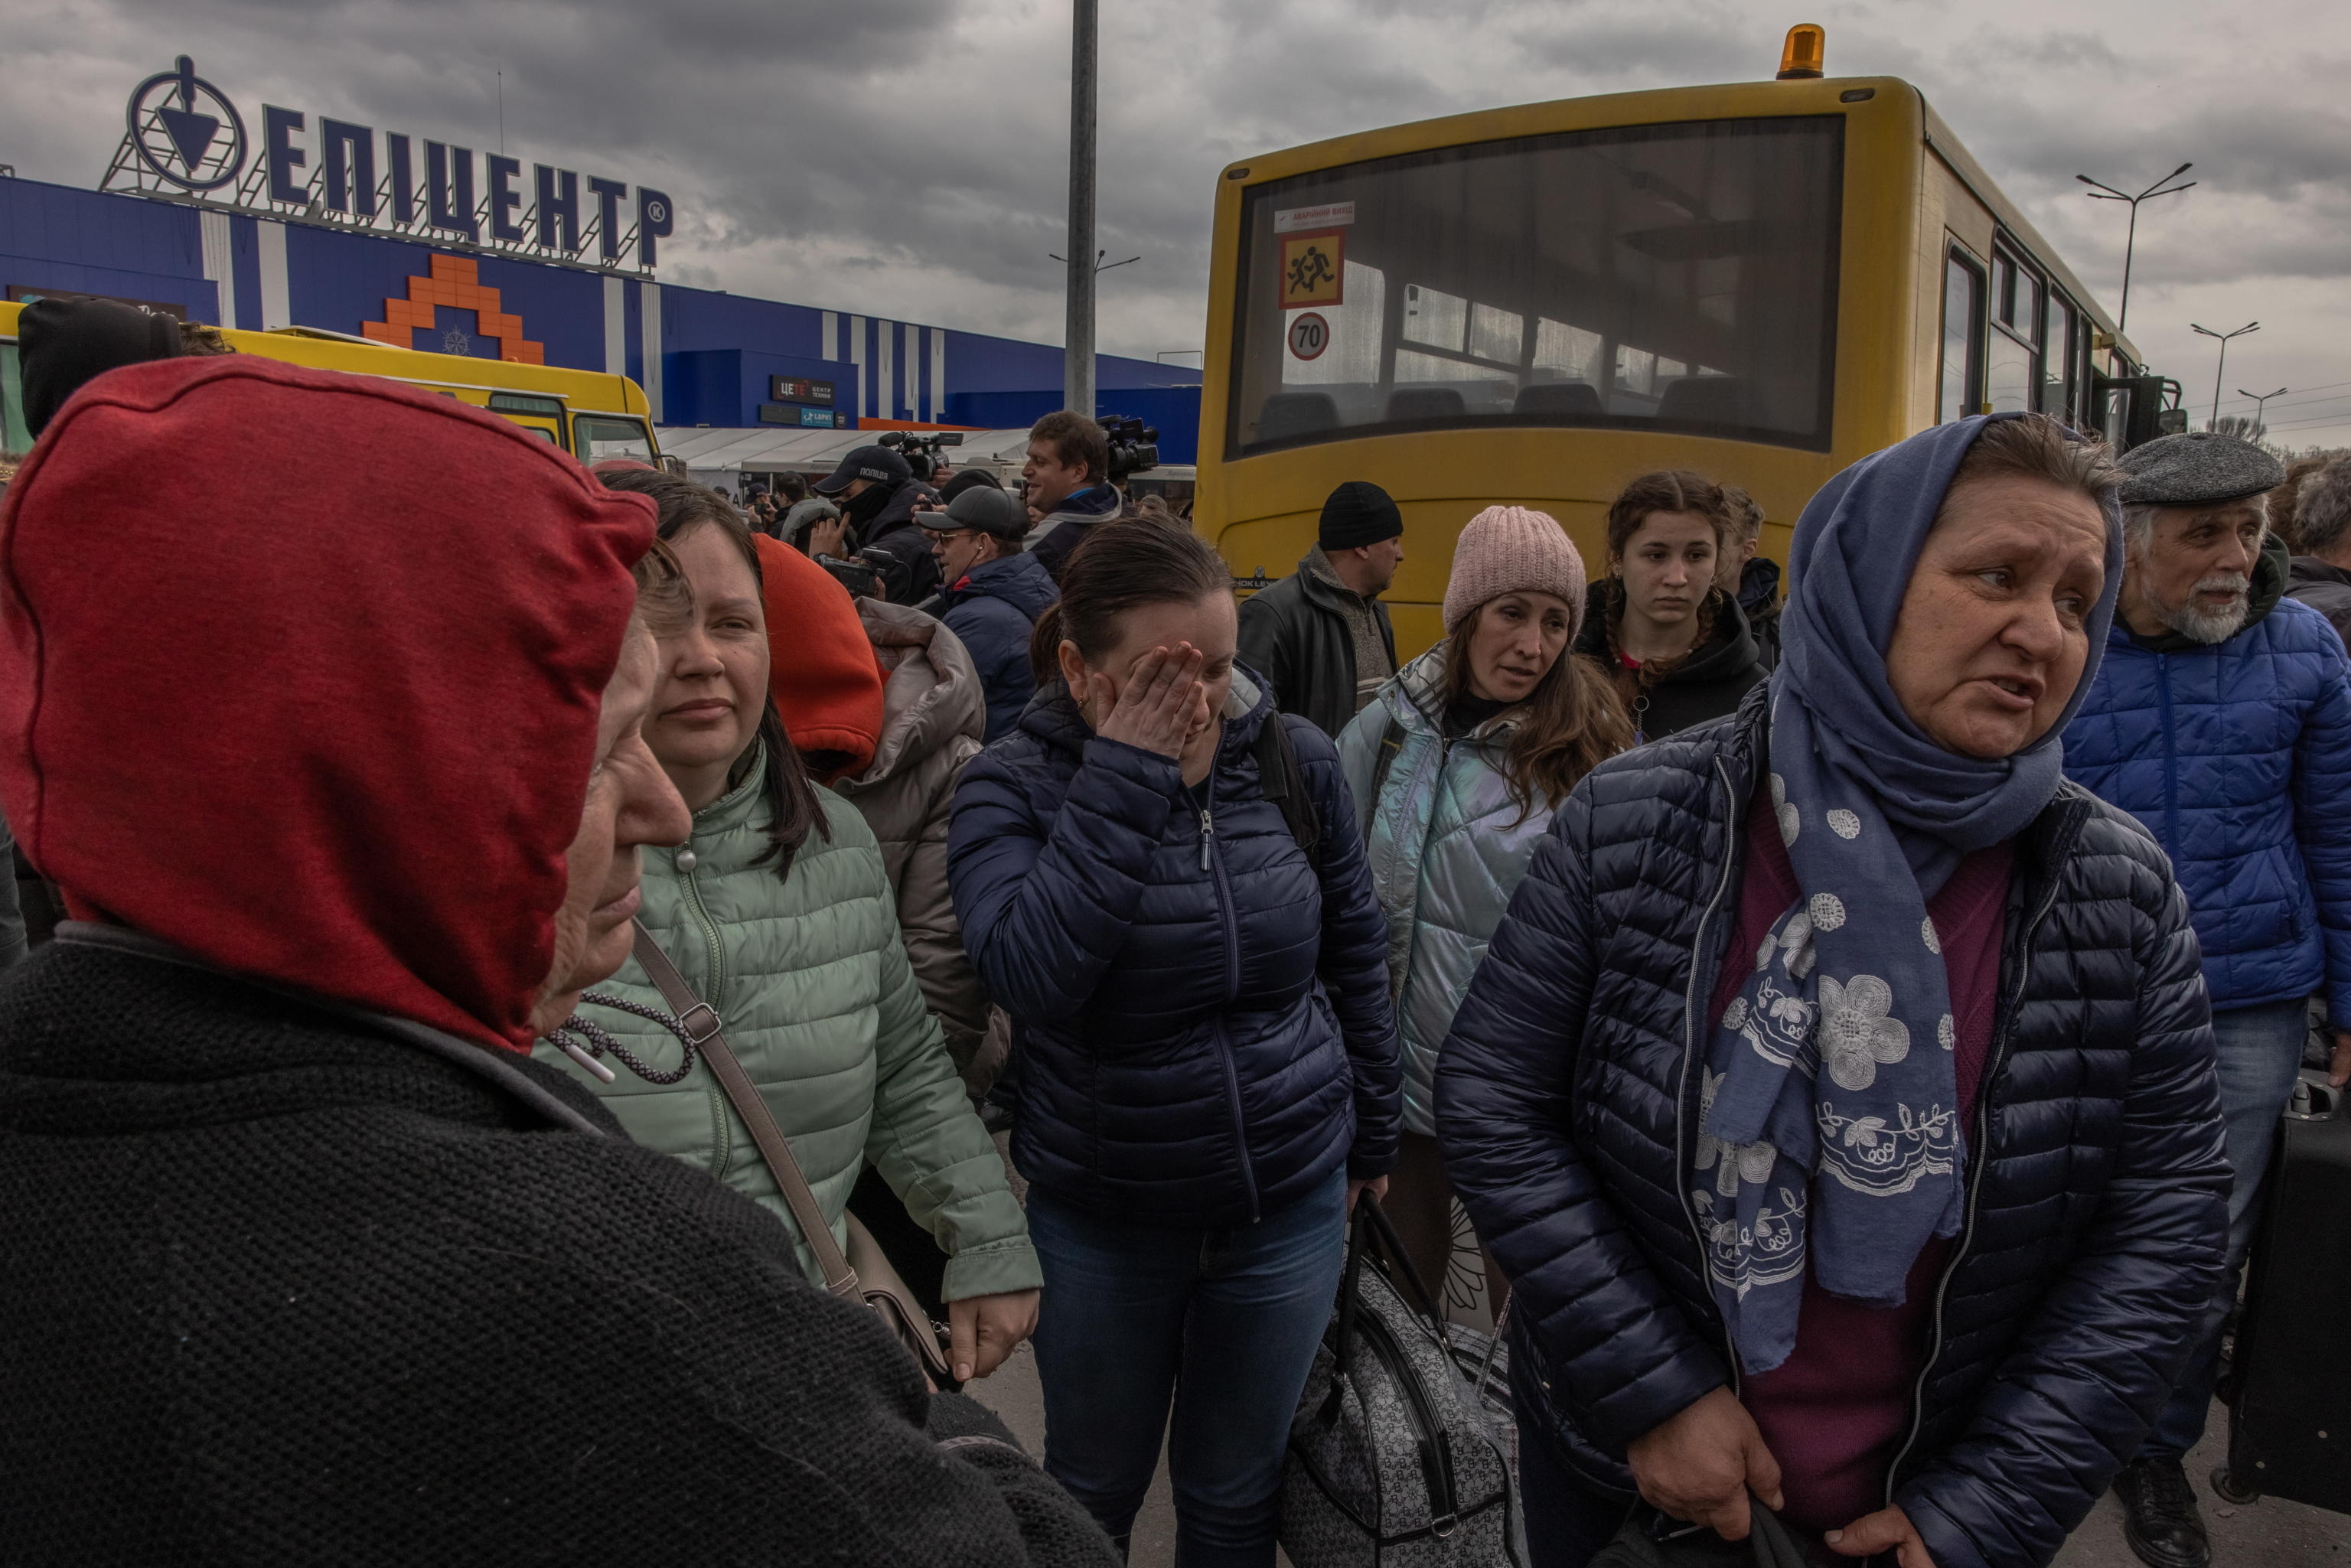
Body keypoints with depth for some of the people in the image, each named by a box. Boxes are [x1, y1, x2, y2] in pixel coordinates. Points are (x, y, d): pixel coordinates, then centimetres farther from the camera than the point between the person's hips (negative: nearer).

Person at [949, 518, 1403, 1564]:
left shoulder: (1296, 758, -8)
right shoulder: (1012, 785, -13)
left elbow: (1354, 954, 5)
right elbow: (1026, 972, -30)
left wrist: (1370, 1130, 13)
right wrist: (1122, 780, -29)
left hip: (1292, 1201, 2)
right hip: (1099, 1217, -1)